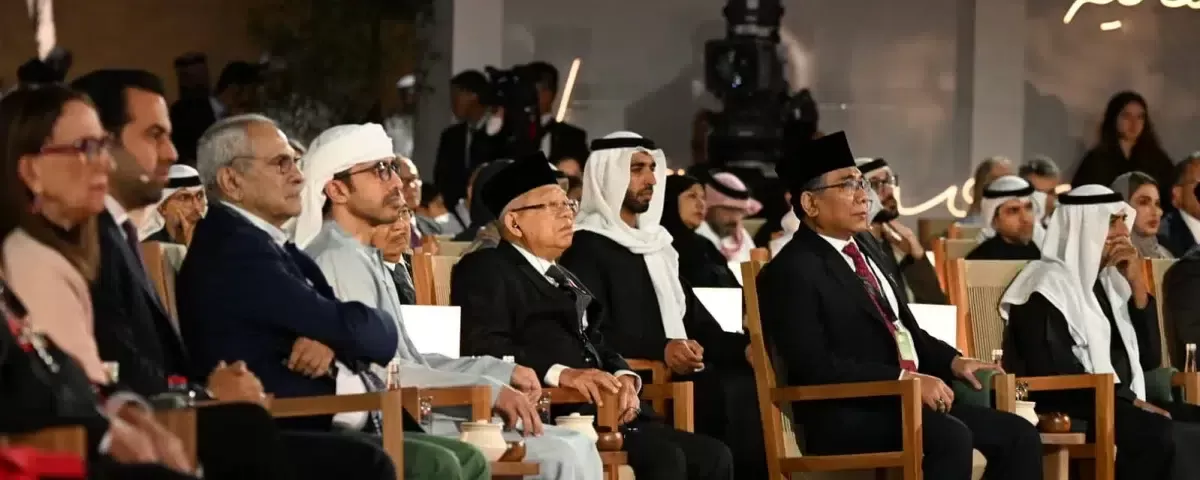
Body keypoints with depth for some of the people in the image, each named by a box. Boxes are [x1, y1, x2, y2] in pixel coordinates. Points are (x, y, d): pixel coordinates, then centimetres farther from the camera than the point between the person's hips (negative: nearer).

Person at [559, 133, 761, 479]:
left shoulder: (656, 243, 24)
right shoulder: (585, 247, 0)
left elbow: (697, 322, 22)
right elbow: (591, 335, -13)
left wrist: (746, 347, 4)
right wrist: (660, 350, -26)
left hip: (682, 379, 7)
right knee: (736, 397, -28)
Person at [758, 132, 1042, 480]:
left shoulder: (866, 252, 19)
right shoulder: (790, 272, -10)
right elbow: (815, 366, -20)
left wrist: (952, 362, 6)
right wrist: (905, 380, -24)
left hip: (907, 399, 9)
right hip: (846, 415, -9)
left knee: (1018, 435, -4)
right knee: (951, 436, -33)